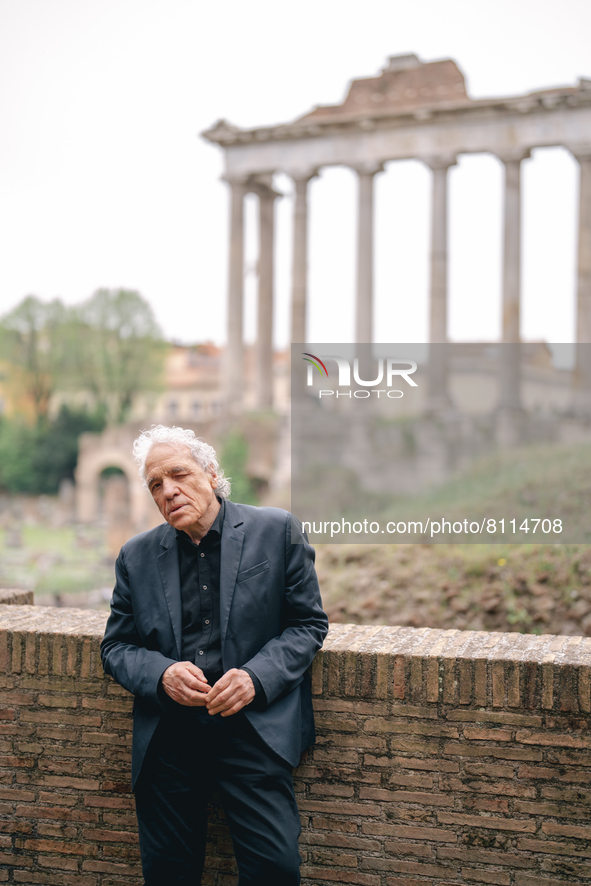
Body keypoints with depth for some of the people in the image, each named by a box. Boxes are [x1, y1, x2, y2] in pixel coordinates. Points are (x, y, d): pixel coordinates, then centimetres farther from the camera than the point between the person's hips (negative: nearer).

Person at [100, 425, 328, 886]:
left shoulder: (276, 530, 2)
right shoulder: (136, 556, 10)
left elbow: (309, 623, 2)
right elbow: (116, 647, 12)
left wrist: (256, 678, -14)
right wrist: (161, 674, -10)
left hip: (254, 725, -2)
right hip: (166, 736, 3)